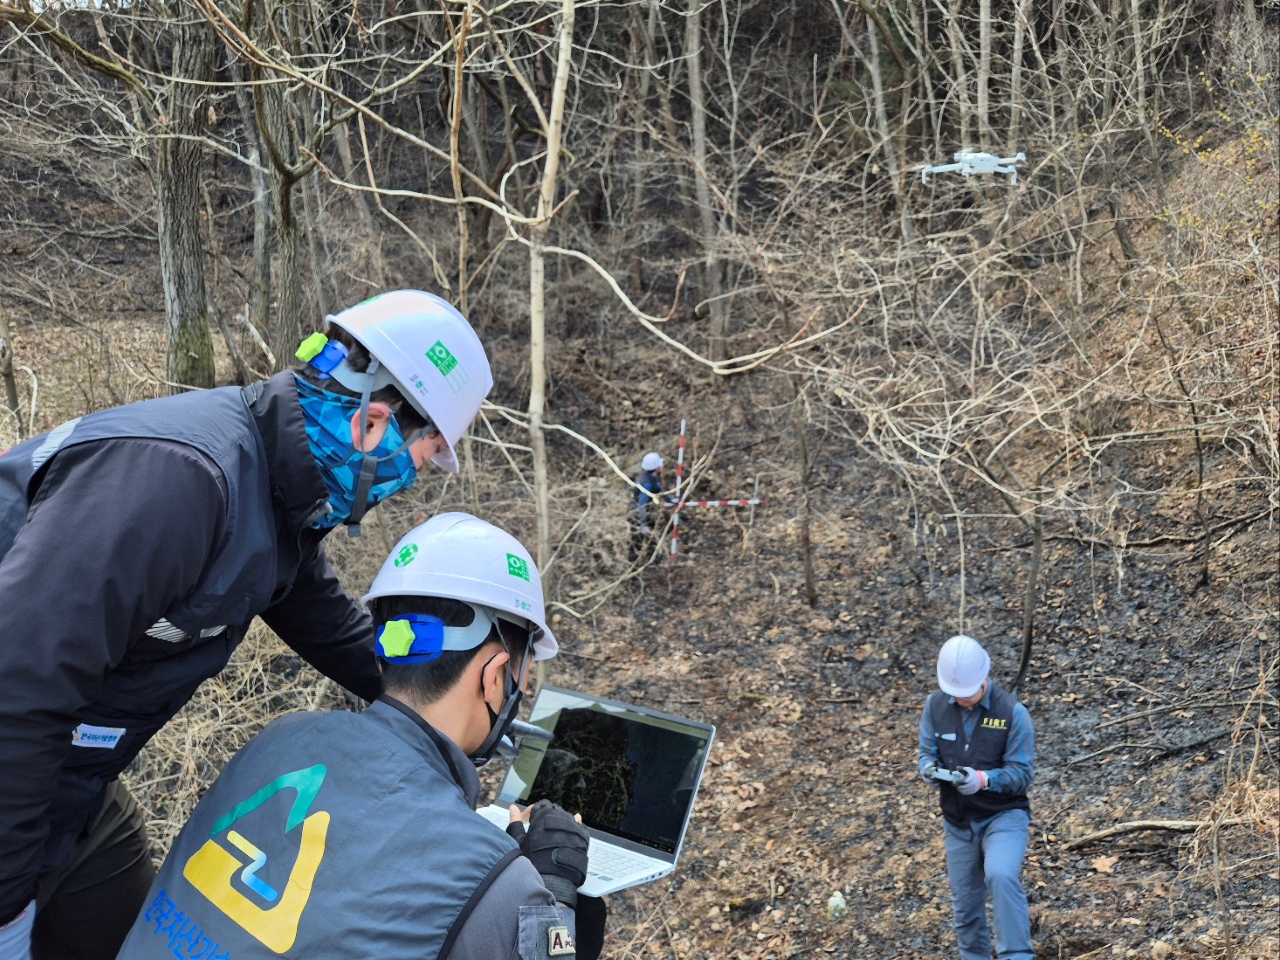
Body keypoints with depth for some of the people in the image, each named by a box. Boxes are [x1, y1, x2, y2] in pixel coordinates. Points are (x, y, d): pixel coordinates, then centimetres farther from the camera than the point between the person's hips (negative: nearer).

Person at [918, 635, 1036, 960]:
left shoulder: (1013, 712, -15)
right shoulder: (935, 706, -5)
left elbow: (1023, 773, -15)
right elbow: (926, 752, 1)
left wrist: (982, 779, -33)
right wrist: (929, 768, -24)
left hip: (1005, 816, -4)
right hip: (958, 823, 4)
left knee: (1001, 875, -32)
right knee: (965, 907, 12)